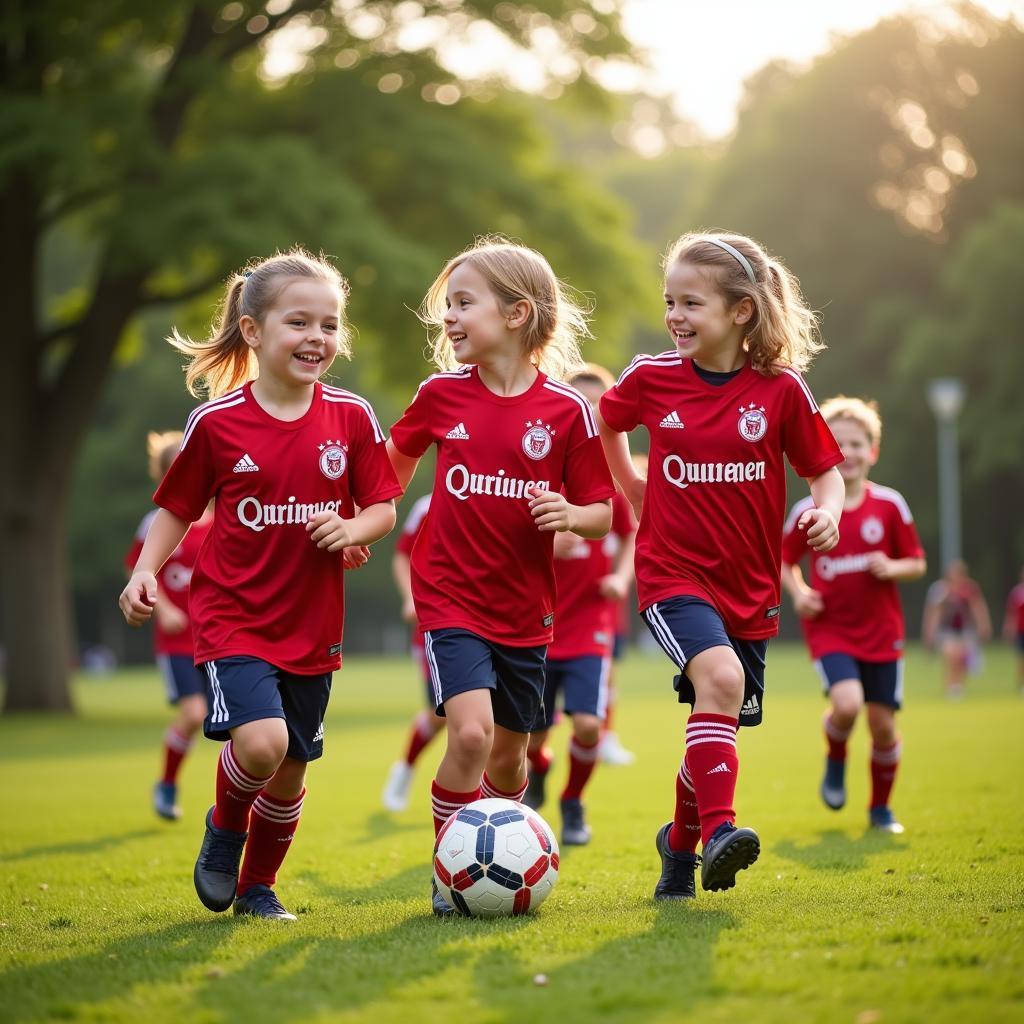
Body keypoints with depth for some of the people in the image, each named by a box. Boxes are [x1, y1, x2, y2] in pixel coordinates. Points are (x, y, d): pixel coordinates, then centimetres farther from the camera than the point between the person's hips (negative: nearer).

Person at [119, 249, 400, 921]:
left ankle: (259, 885, 34)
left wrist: (354, 529, -17)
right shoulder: (216, 423, -6)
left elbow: (383, 509, 5)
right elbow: (179, 510, 4)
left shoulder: (352, 418, -1)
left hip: (312, 624, 3)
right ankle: (226, 825, 9)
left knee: (293, 768, 10)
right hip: (232, 615, -3)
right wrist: (145, 571, -11)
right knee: (260, 742, -24)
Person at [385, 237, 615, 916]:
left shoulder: (566, 410, -7)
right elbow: (399, 460, 18)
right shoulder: (442, 395, -2)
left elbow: (603, 512, -1)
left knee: (509, 754, 12)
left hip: (525, 610, 1)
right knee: (471, 731, -20)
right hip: (451, 598, -1)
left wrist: (569, 516, -21)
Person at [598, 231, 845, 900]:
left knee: (720, 720, 10)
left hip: (749, 586, 2)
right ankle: (717, 831, -31)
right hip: (674, 575, -2)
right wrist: (629, 486, 11)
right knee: (720, 677, -29)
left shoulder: (781, 390, -5)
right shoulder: (650, 379, -2)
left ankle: (681, 841, 35)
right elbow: (606, 424, 20)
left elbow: (826, 470, 4)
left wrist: (827, 513, -15)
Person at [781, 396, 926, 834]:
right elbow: (785, 562, 11)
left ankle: (881, 806, 25)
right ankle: (835, 762, 9)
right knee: (847, 702, -25)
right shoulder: (808, 511, -3)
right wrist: (797, 592, -8)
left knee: (883, 724, 2)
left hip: (881, 631, 1)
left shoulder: (889, 505, -3)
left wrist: (892, 568, -17)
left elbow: (917, 564, 4)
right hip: (829, 629, -1)